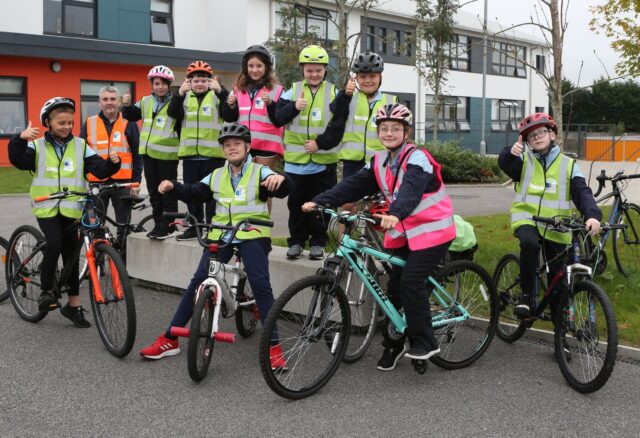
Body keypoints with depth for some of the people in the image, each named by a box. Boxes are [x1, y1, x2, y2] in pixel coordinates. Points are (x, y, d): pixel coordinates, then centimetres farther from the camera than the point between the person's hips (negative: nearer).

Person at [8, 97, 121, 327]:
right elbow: (18, 160, -13)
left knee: (71, 256, 7)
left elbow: (99, 169, 0)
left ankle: (74, 304, 17)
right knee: (54, 244, -24)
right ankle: (46, 291, -2)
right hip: (47, 207, -2)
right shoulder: (38, 146, 3)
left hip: (72, 209, 2)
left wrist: (112, 163, -21)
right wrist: (21, 139, -29)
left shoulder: (80, 146, 6)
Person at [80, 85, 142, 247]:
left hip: (123, 182, -1)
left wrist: (136, 181, -3)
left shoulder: (128, 123, 2)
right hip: (96, 183, 1)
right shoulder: (89, 123, 5)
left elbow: (137, 155, 2)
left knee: (124, 226, 6)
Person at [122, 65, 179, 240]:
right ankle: (158, 224, 21)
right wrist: (127, 105, 0)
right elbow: (130, 116, 18)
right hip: (148, 153, 6)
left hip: (166, 154, -6)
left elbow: (182, 127, -6)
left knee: (168, 191, 2)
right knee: (153, 191, 12)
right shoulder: (145, 102, 9)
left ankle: (168, 226, 8)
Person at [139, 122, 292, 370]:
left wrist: (280, 179, -38)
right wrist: (173, 187, -3)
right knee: (197, 282, -2)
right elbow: (193, 194, 17)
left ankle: (273, 347, -10)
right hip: (221, 236, 4)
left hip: (252, 236, -4)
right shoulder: (217, 176, 17)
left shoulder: (260, 172, 2)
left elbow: (283, 190, -14)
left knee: (261, 285, -17)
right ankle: (169, 339, 5)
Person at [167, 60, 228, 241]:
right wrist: (179, 94, -22)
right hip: (190, 152, 4)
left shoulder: (217, 95, 2)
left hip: (213, 153, -4)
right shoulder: (185, 97, 11)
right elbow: (173, 113, -5)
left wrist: (220, 91, -31)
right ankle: (195, 226, 21)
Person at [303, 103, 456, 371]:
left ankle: (424, 342, -3)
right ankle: (393, 344, 21)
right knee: (394, 285, 6)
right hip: (402, 232, 7)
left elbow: (411, 189, -35)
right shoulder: (379, 162, 6)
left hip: (432, 230, -7)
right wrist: (320, 201, -15)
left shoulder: (417, 158, -17)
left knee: (411, 281, -17)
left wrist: (395, 214, -54)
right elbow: (353, 185, -3)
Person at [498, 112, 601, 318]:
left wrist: (592, 215, -26)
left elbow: (582, 192, -7)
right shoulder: (524, 160, 4)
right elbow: (506, 164, -18)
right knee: (530, 244, -35)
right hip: (527, 218, -1)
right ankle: (527, 294, -18)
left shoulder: (568, 164, 5)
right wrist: (511, 152, -42)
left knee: (558, 274, 6)